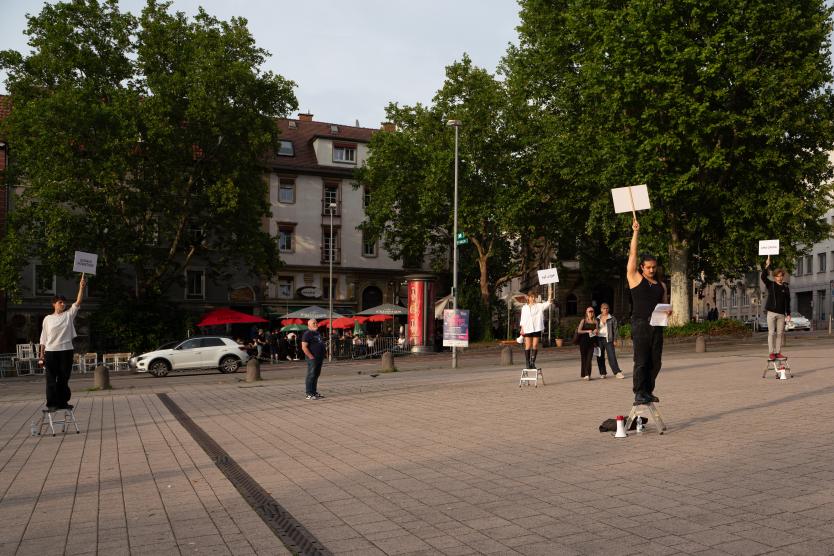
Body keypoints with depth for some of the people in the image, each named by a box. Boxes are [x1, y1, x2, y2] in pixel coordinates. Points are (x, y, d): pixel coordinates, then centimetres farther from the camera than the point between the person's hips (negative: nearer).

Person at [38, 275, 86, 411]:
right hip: (50, 351, -1)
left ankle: (62, 402, 15)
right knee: (51, 379, 0)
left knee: (64, 379, 6)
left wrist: (81, 287, -19)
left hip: (66, 350, 1)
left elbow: (78, 302, -7)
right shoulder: (48, 319, 4)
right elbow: (43, 338, 6)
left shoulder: (69, 314, 6)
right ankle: (51, 404, 4)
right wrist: (41, 354, 2)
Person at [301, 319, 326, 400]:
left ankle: (314, 392, 20)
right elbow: (304, 347, -18)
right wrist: (311, 357, -19)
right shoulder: (307, 334, -11)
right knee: (311, 376, -6)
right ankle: (309, 394, -4)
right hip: (312, 359, -9)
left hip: (320, 358, 9)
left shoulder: (317, 333, 17)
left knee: (316, 375, 13)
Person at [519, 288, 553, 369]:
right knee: (528, 346, -1)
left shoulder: (539, 306, 5)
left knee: (535, 346, -1)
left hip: (537, 329, 0)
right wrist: (522, 329, 3)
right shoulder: (524, 308, 9)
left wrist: (550, 295, -23)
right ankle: (527, 363, 4)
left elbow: (548, 304, -11)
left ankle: (533, 362, 7)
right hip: (527, 329, 0)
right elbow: (522, 320, 11)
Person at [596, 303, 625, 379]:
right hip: (599, 339, 3)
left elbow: (615, 329, 2)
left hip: (608, 339, -3)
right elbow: (595, 328, 15)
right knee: (600, 357, 4)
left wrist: (615, 339, -5)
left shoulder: (612, 318, 4)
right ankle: (602, 373, 12)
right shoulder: (597, 319, 11)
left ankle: (617, 372, -8)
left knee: (612, 356, -9)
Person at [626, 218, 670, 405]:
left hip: (656, 325, 5)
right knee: (641, 360, -8)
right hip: (640, 324, -5)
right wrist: (635, 232, 1)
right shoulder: (635, 278, 4)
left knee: (655, 362, 5)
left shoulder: (661, 285, 18)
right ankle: (639, 394, -6)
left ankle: (648, 391, 16)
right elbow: (632, 254, 1)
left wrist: (667, 312, 2)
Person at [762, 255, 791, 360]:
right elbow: (763, 277, -15)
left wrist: (788, 314, 7)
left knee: (780, 333, 4)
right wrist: (766, 266, -26)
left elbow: (787, 302, 11)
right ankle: (771, 353, -1)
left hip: (781, 314, 3)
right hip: (771, 312, -2)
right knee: (771, 332, -3)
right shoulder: (770, 284, 3)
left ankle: (778, 352, 11)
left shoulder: (786, 288, 9)